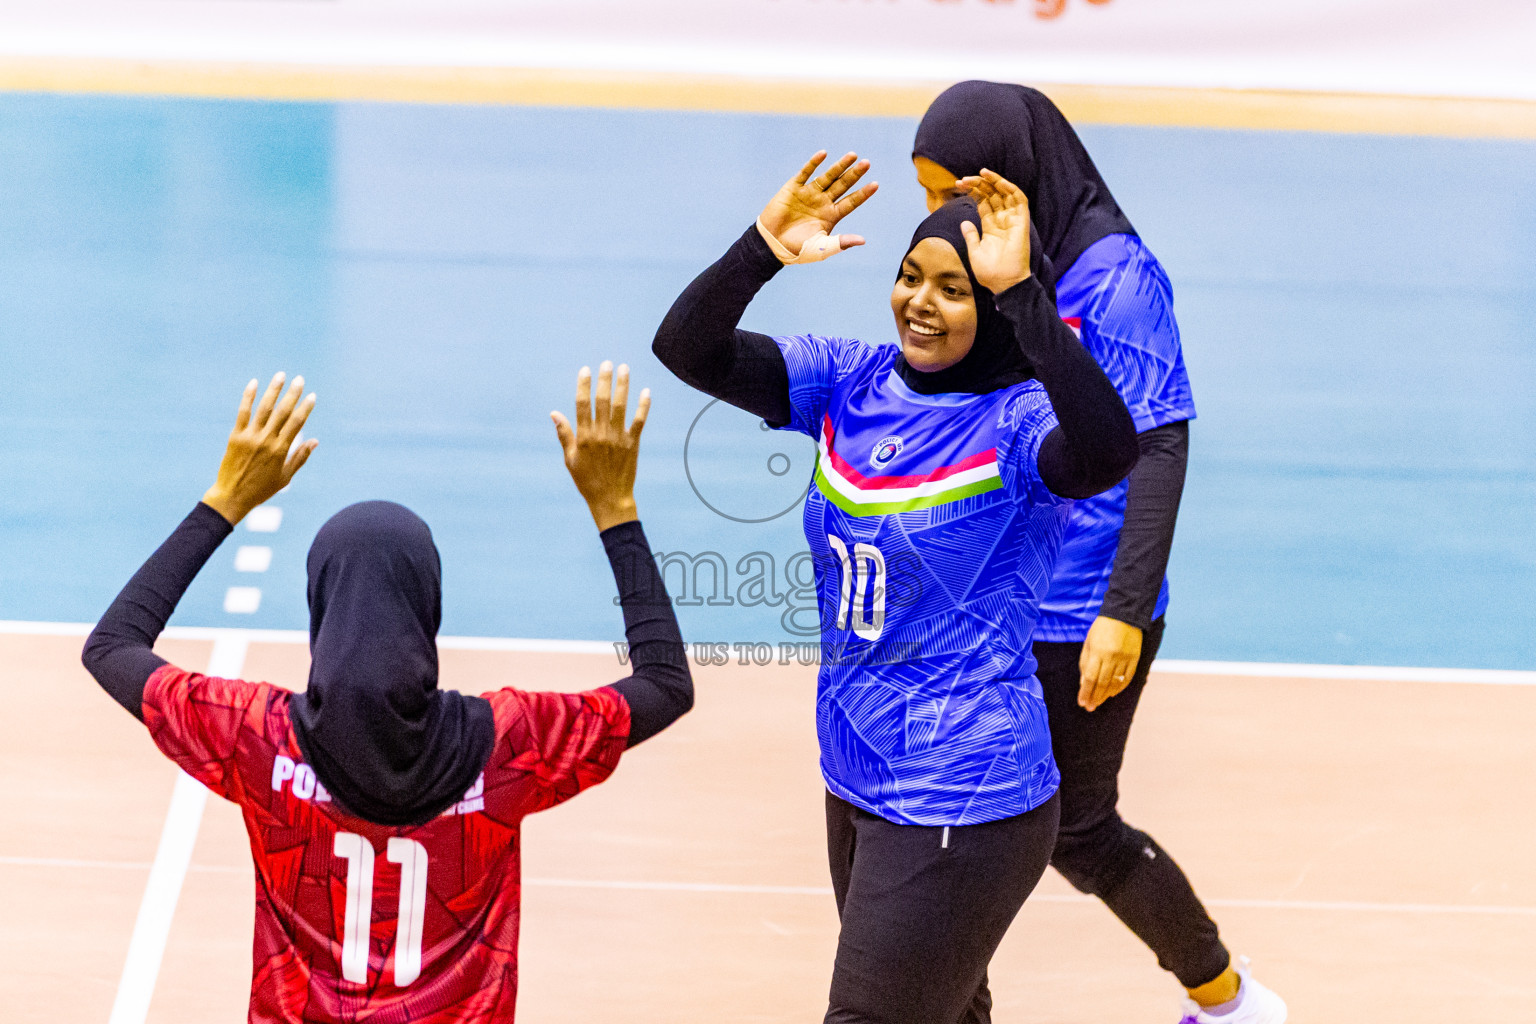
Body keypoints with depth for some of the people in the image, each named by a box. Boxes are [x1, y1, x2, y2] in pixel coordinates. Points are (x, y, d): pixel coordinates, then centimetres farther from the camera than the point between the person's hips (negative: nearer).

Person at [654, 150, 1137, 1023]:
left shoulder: (1018, 422, -17)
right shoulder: (851, 384, 1)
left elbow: (1107, 451, -39)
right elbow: (687, 349, -5)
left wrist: (1020, 291, -41)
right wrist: (764, 250, -21)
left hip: (961, 814, -7)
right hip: (857, 786, 7)